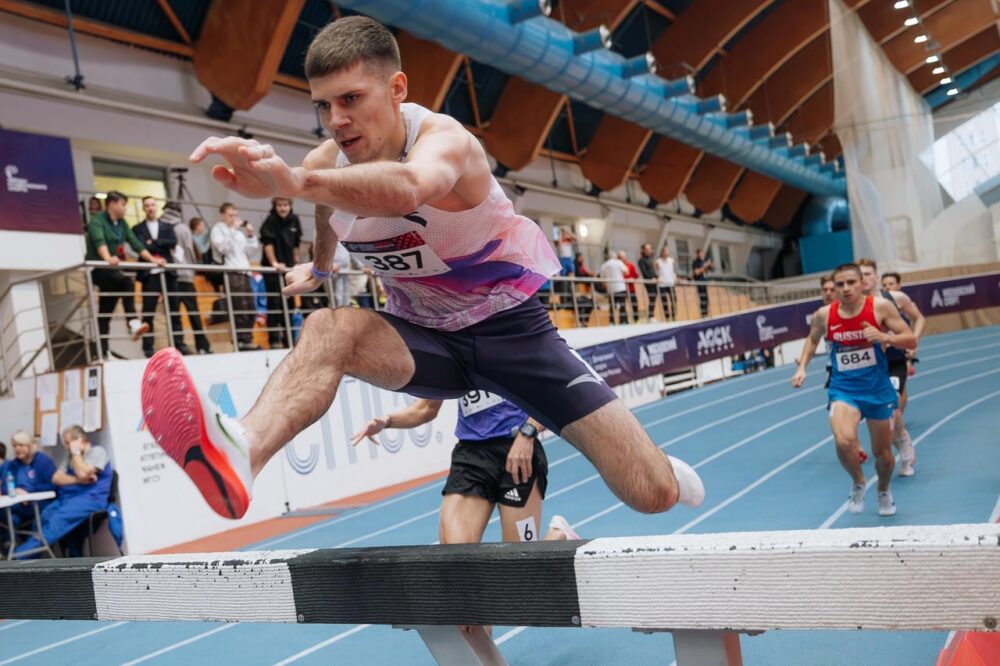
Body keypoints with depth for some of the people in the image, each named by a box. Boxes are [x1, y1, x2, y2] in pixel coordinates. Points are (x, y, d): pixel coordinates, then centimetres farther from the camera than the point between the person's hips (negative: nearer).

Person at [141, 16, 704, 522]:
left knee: (652, 493, -8)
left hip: (510, 327, -4)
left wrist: (295, 182, -72)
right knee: (333, 328, -32)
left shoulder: (444, 138, -27)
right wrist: (320, 268, 39)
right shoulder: (325, 165, -8)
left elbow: (407, 189, -54)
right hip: (425, 335, 4)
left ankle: (658, 468, 30)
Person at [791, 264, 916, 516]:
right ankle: (858, 483, 4)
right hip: (843, 390, 0)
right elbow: (812, 340, 13)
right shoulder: (824, 315, -9)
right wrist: (802, 367, 0)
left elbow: (911, 341, -8)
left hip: (878, 390, 1)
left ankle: (884, 491, 48)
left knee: (883, 454, 13)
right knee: (844, 441, -28)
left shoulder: (880, 306, -13)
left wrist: (885, 337, -26)